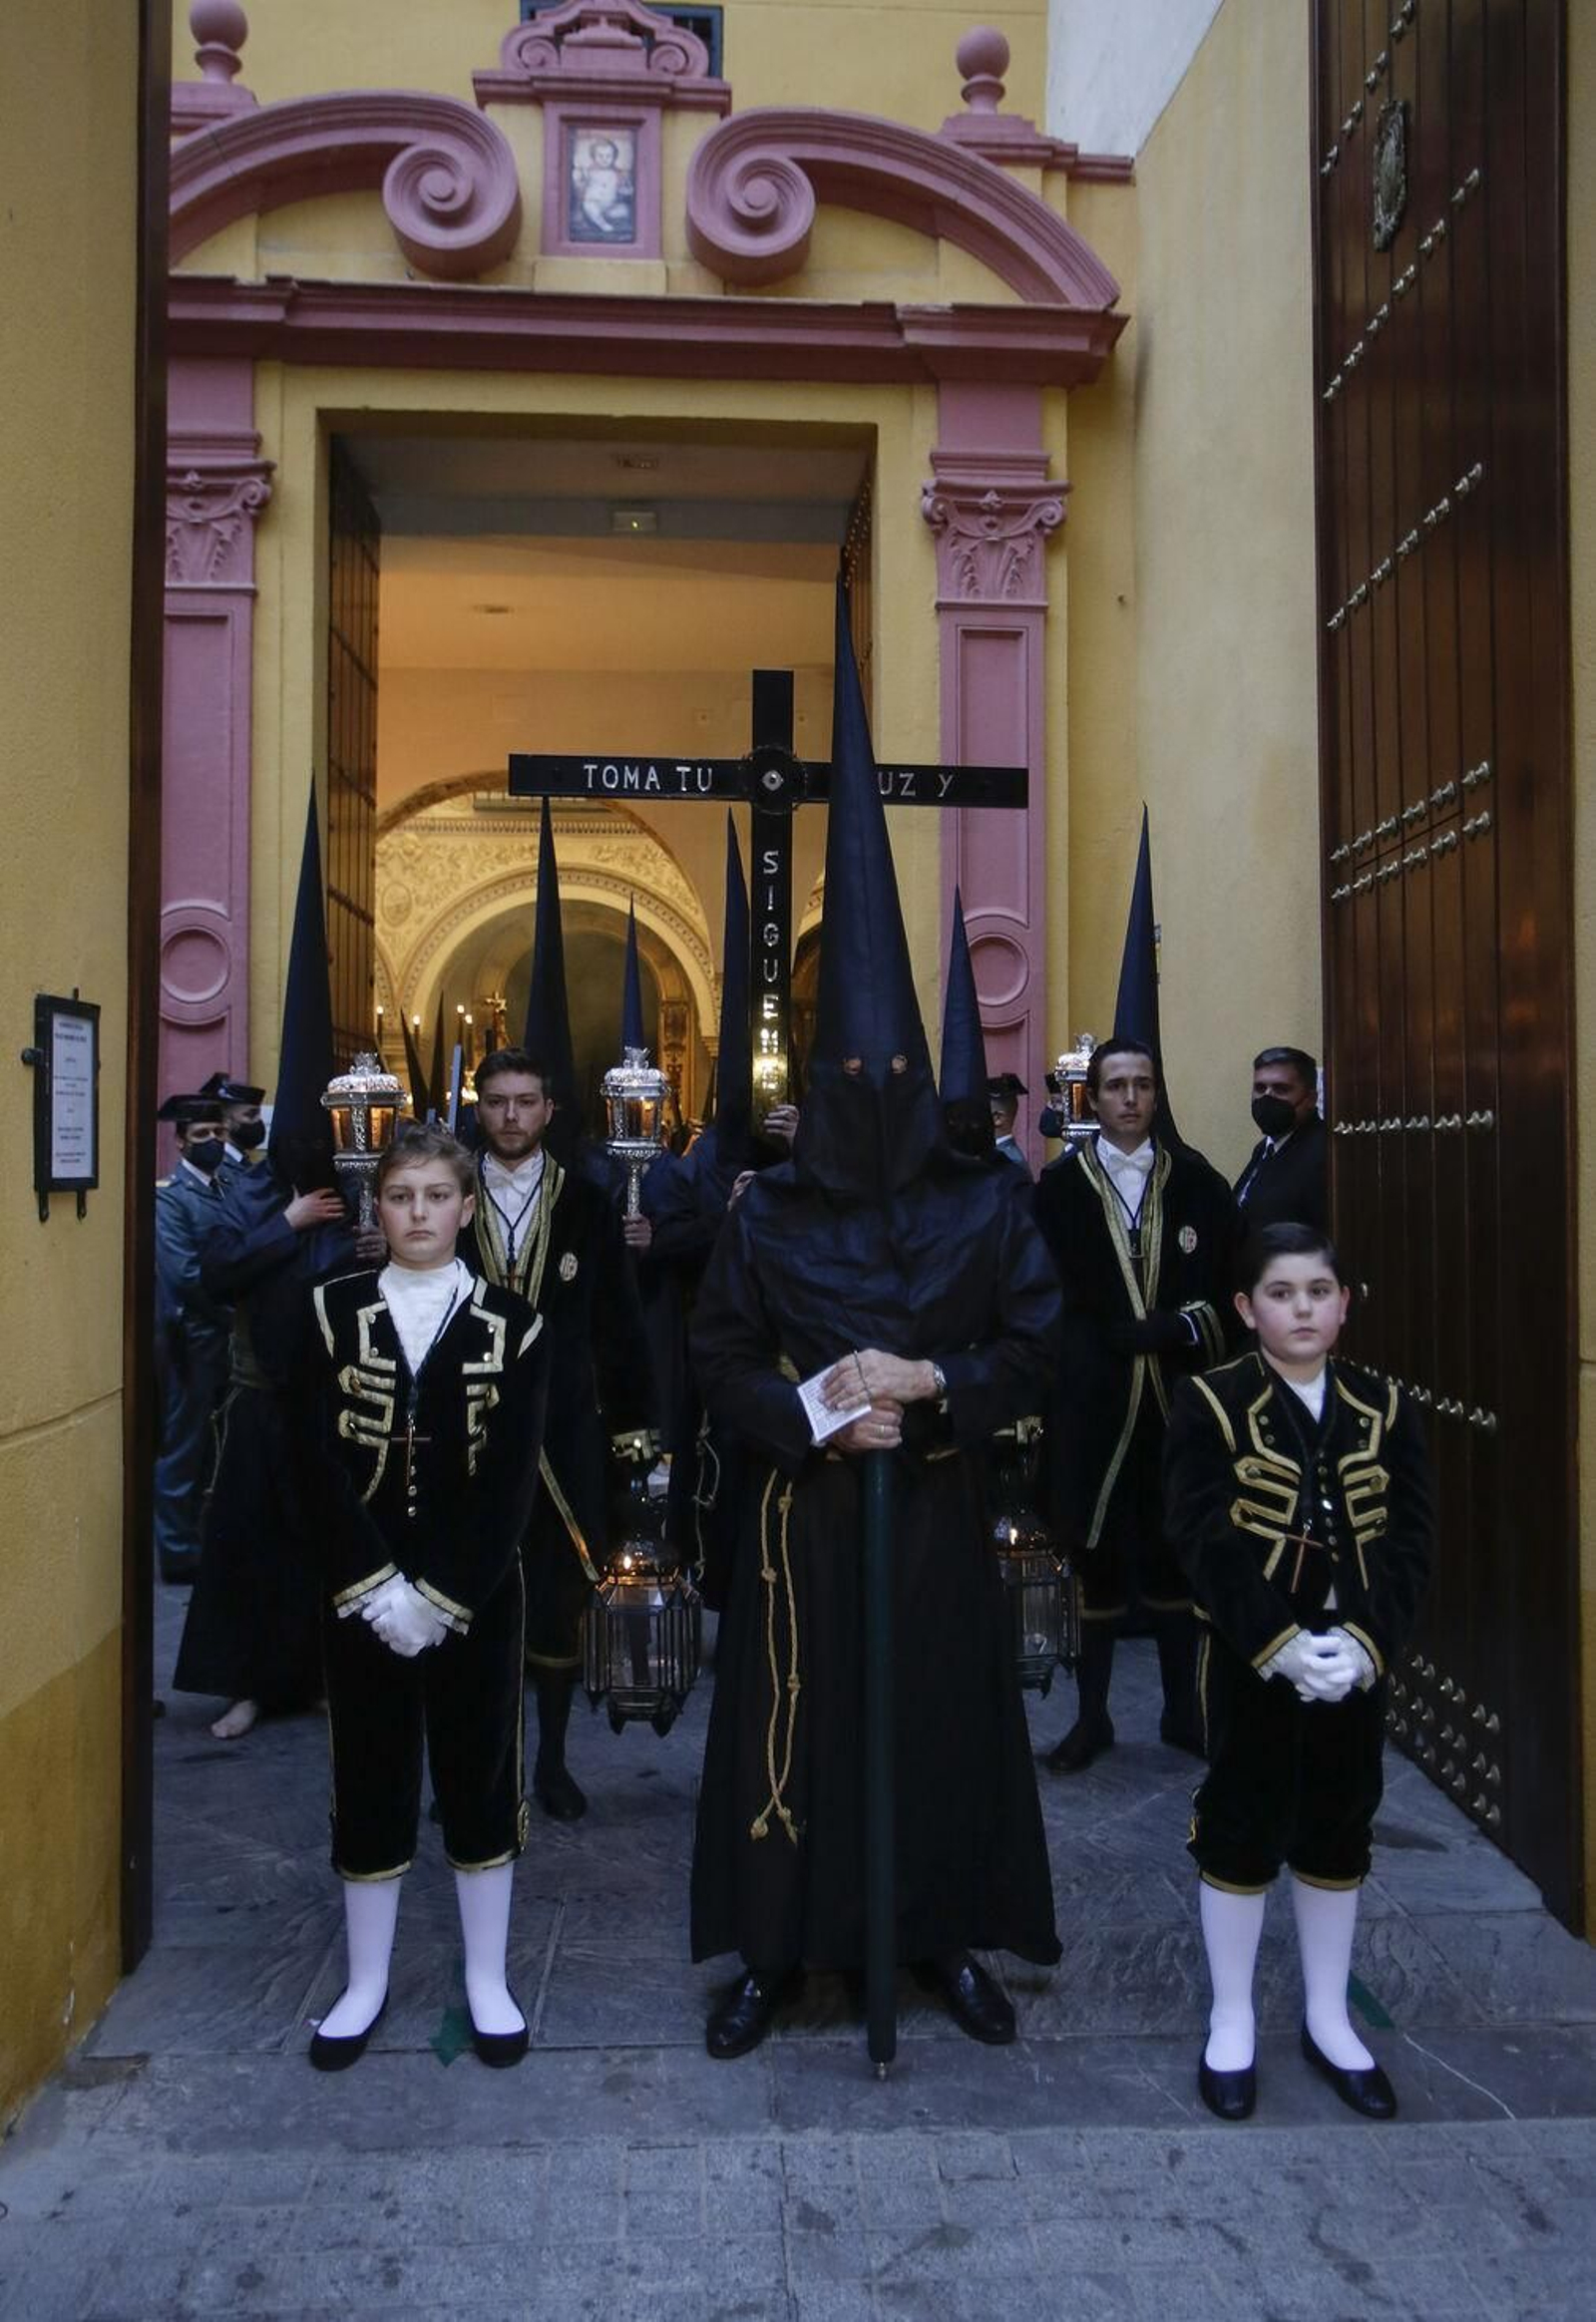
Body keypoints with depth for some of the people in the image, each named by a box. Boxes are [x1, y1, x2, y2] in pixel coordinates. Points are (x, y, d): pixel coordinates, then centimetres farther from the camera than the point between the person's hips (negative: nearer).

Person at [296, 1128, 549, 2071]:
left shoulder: (511, 1322, -2)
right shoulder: (334, 1310, 1)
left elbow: (513, 1474, -8)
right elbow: (321, 1459, -6)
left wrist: (442, 1594, -15)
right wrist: (378, 1588, -14)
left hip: (479, 1594, -1)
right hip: (361, 1593, 1)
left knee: (481, 1777, 9)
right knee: (369, 1780, 11)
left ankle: (488, 1978, 26)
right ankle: (367, 1981, 29)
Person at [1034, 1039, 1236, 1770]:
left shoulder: (1196, 1180, 5)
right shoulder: (1060, 1185, -2)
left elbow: (1223, 1285, 4)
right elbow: (1051, 1300, -7)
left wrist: (1192, 1327, -14)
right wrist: (1170, 1328, -11)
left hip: (1176, 1395, 2)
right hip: (1091, 1400, -1)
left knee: (1175, 1551, 11)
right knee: (1096, 1553, 6)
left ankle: (1181, 1707, 26)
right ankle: (1092, 1715, 20)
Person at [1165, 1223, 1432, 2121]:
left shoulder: (1386, 1407, 2)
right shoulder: (1210, 1402, -8)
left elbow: (1410, 1537, -3)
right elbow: (1202, 1538, -15)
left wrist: (1367, 1639, -17)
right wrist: (1277, 1641, -22)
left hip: (1358, 1660, 3)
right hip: (1251, 1659, -3)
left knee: (1339, 1832, 15)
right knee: (1243, 1830, 7)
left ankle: (1329, 2019, 32)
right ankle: (1232, 2023, 23)